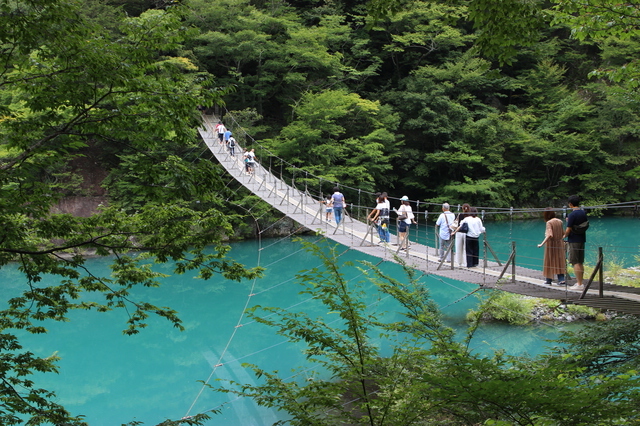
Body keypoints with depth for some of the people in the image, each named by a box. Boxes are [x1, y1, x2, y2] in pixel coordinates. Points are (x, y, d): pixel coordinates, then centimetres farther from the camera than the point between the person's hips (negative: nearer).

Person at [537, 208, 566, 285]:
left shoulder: (549, 222, -16)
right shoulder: (560, 221, 2)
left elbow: (549, 235, -25)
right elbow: (563, 234, 9)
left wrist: (542, 244, -25)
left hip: (551, 244, -5)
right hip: (560, 244, 5)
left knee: (549, 262, 8)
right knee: (559, 262, 10)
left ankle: (549, 280, 15)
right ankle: (561, 279, 4)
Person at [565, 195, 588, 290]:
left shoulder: (572, 214, -16)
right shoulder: (584, 213, 7)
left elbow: (568, 230, -17)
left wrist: (565, 236, 5)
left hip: (574, 240, -8)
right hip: (582, 239, 8)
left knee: (575, 262, -5)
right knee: (580, 263, 12)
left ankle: (579, 284, -8)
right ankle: (580, 282, 16)